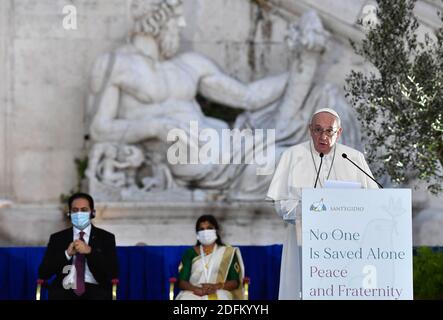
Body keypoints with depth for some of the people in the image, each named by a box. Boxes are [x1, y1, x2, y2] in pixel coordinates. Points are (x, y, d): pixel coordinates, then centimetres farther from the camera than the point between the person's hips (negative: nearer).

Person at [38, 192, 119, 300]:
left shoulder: (106, 238, 13)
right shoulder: (57, 238, 16)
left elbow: (113, 273, 1)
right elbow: (43, 273, 7)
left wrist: (90, 251, -10)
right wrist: (67, 254, -6)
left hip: (95, 290, 0)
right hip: (65, 290, 1)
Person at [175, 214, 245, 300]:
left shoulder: (228, 253, 14)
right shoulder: (190, 253, 16)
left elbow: (235, 282, 6)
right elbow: (181, 282, 7)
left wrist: (216, 286, -14)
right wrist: (195, 289, -15)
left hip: (219, 294, -1)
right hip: (193, 294, 1)